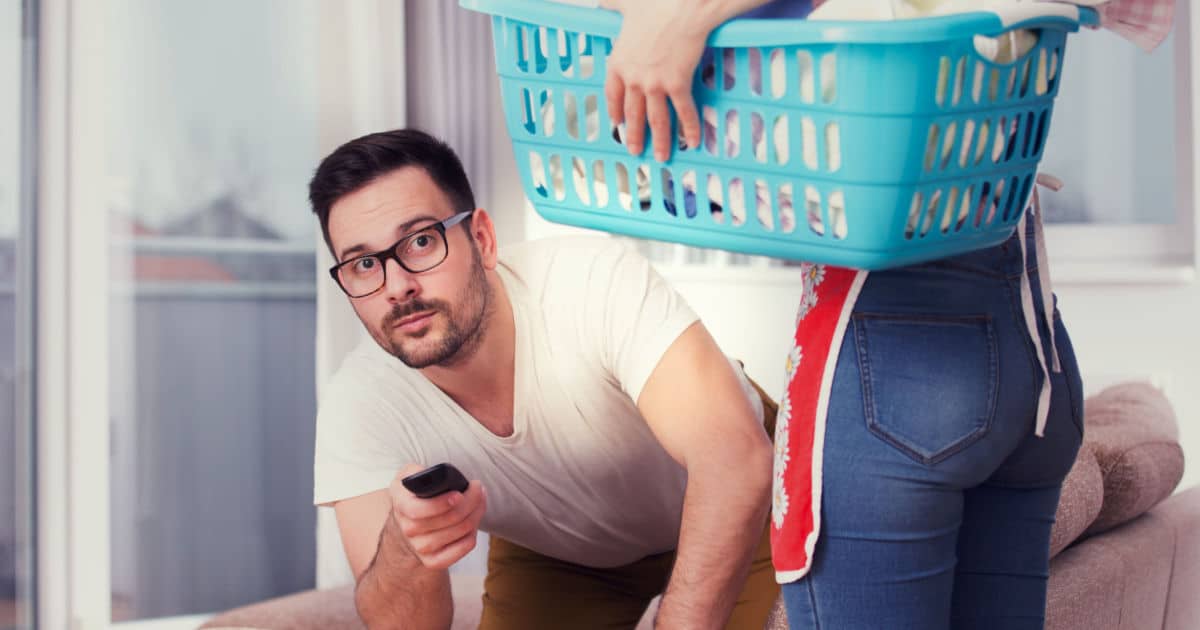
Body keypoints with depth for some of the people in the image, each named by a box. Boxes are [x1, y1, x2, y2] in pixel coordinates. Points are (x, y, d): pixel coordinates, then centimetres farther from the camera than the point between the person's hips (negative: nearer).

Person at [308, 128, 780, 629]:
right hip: (557, 551, 3)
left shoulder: (592, 280, -37)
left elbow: (738, 461, -44)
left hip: (730, 524, -2)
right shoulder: (357, 406, -24)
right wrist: (407, 550, -51)